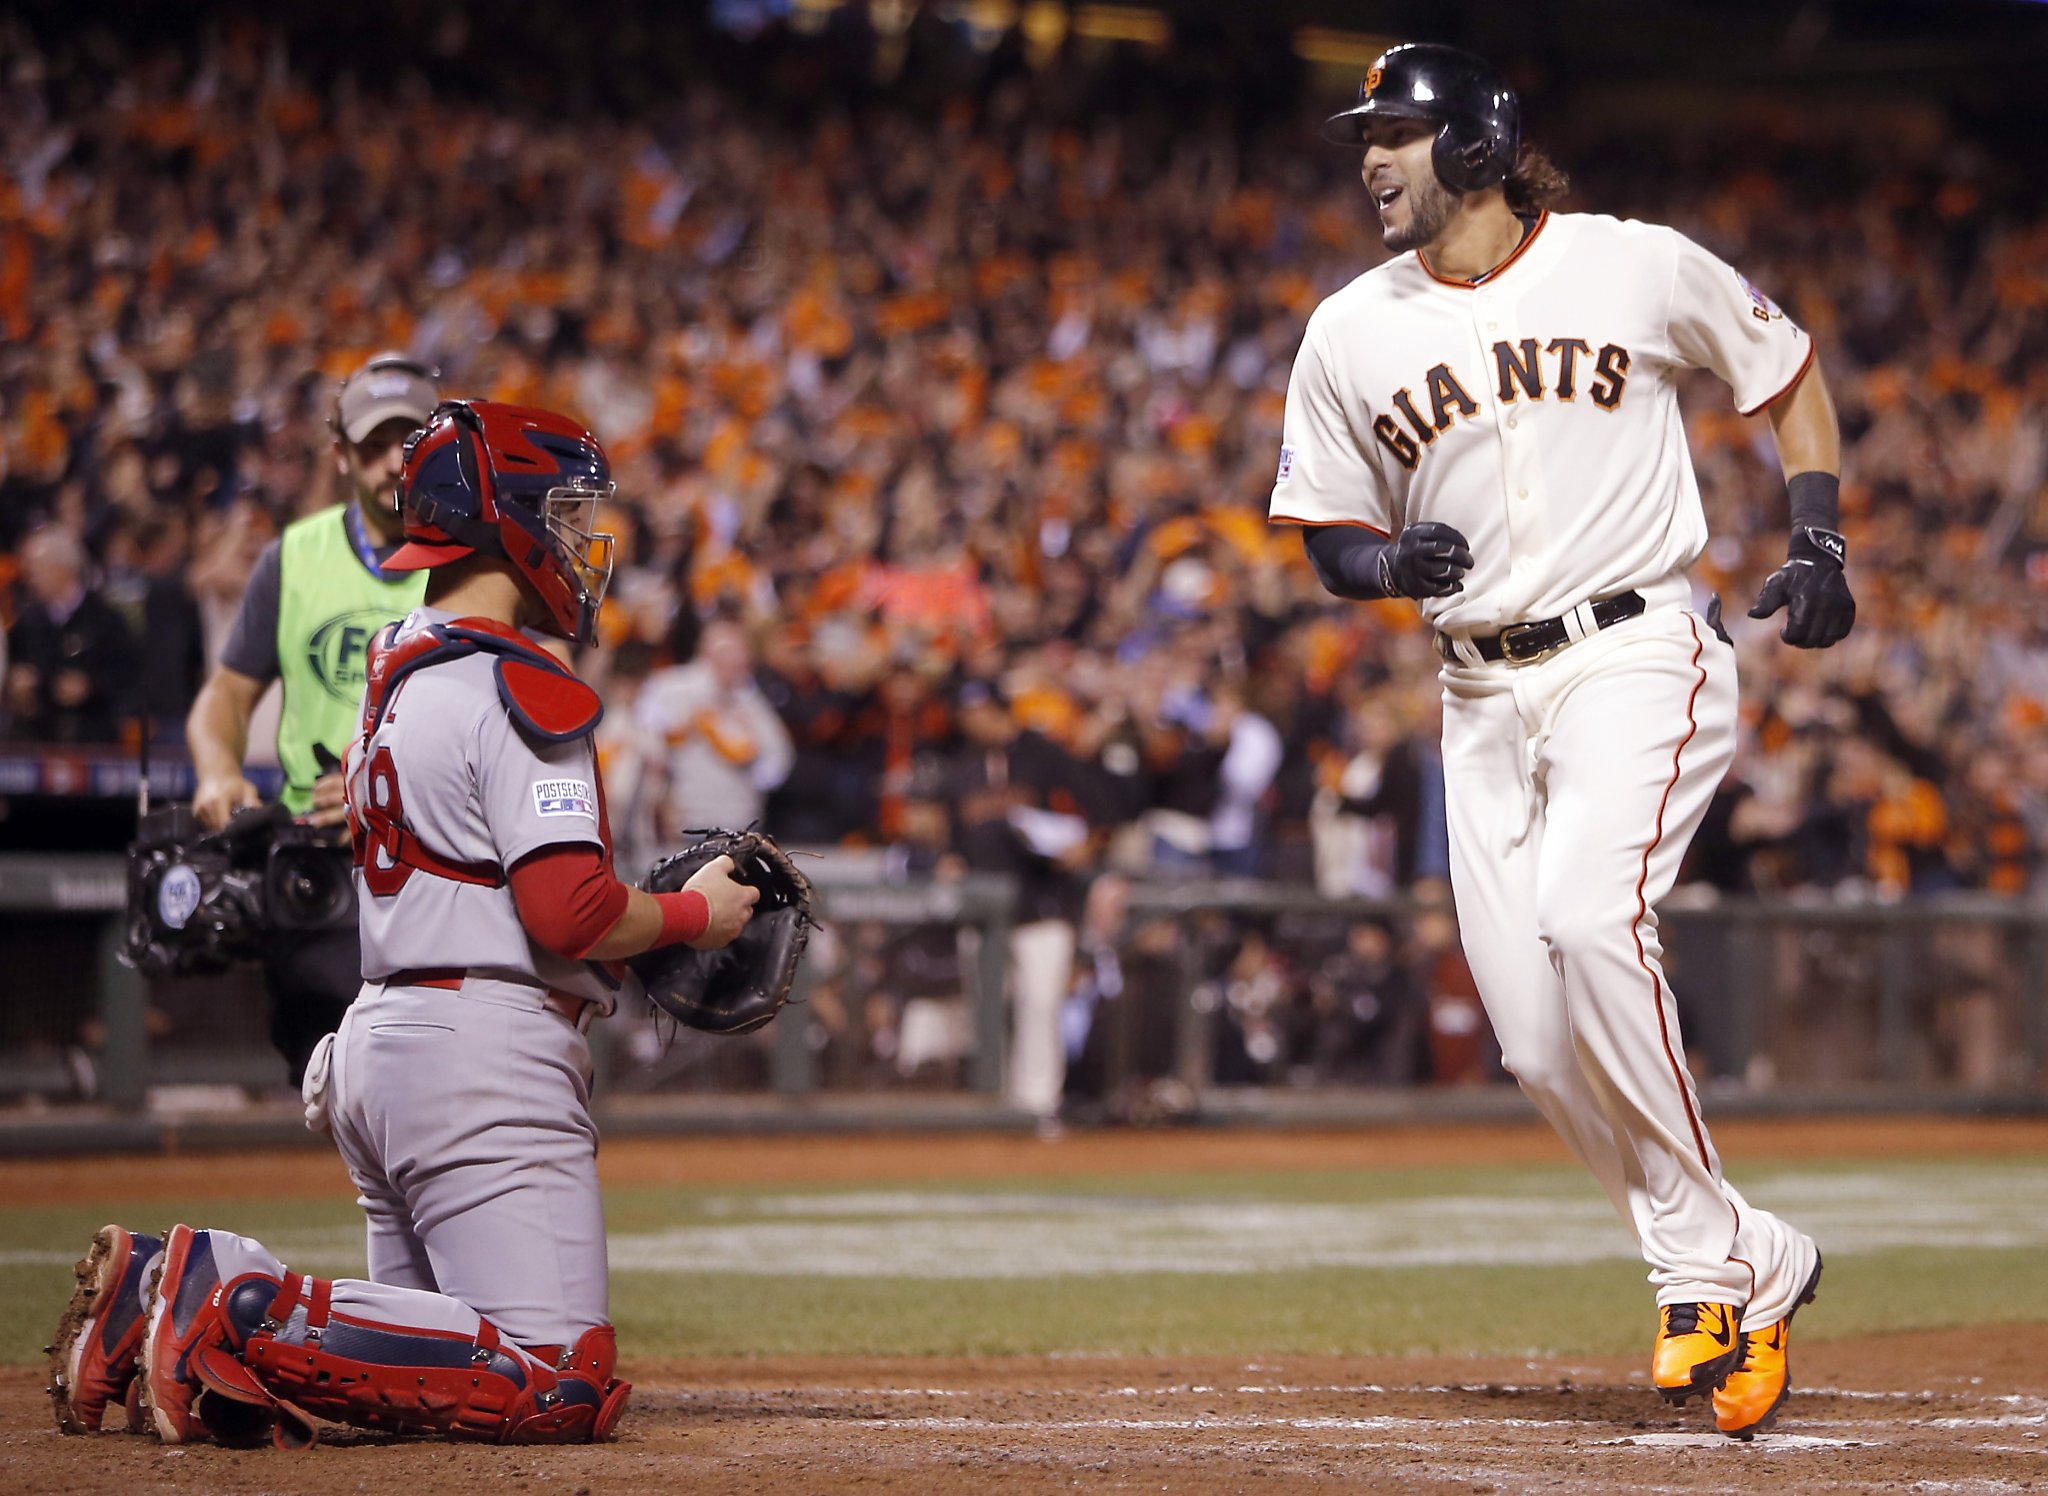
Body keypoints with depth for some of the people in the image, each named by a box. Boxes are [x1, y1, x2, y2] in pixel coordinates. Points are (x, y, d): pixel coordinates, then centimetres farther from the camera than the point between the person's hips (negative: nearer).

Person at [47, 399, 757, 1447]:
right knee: (559, 1385, -14)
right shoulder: (520, 686, -11)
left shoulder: (395, 672, 18)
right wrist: (693, 914, -1)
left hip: (376, 1045, 10)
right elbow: (568, 911, -19)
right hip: (487, 1056, -10)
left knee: (439, 1359, 17)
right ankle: (245, 1320, -22)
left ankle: (185, 1285, 0)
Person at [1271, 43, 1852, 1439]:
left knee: (1588, 920, -28)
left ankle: (1710, 1261, -17)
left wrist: (1819, 540, 1)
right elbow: (1332, 539, 13)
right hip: (1486, 695, 5)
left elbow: (1790, 371, 13)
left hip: (1642, 657, -5)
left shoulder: (1637, 267, -2)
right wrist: (1392, 560, -10)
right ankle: (1745, 1268, 12)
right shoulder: (1350, 335, 7)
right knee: (1542, 1045, -3)